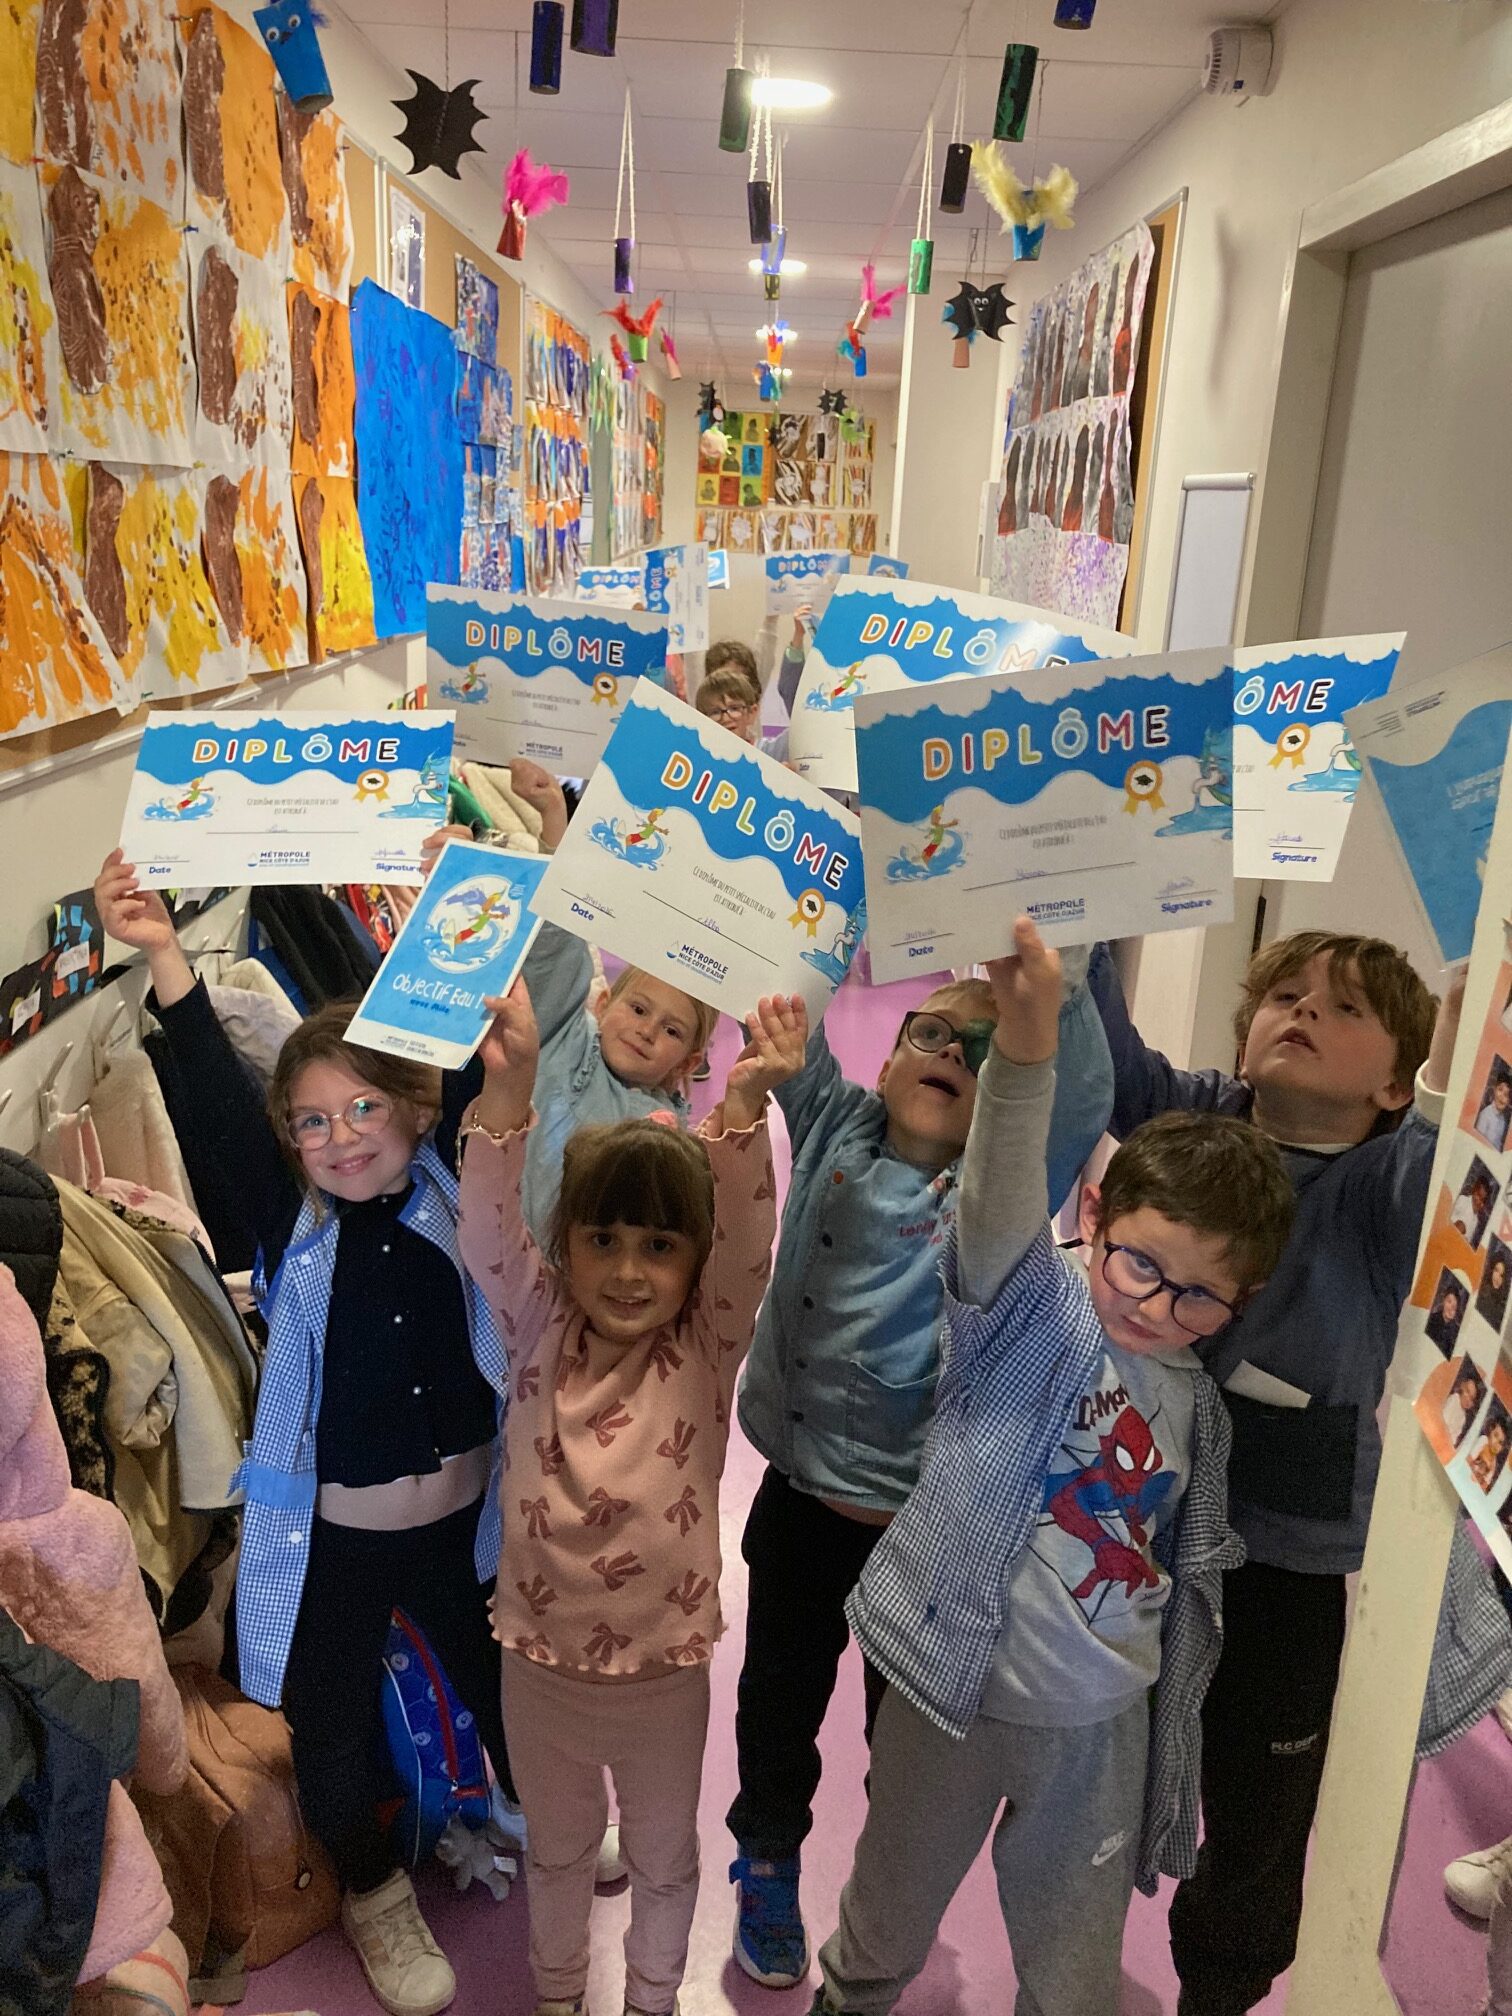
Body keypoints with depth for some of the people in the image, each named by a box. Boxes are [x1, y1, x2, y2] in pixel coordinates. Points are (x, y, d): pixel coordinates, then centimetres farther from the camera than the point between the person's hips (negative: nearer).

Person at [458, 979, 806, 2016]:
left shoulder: (706, 1350, -15)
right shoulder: (540, 1333, -12)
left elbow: (747, 1243, -32)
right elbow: (490, 1229, -26)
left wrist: (746, 1104, -50)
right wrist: (509, 1083, -44)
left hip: (667, 1669, -1)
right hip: (542, 1660, 1)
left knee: (664, 1859, 23)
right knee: (558, 1849, 26)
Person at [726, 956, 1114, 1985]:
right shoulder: (835, 1128, -4)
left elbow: (1082, 1093, -27)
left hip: (929, 1519, -2)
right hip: (802, 1495, 2)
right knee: (780, 1697, 22)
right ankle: (769, 1864, 49)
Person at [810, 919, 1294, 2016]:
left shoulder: (1200, 1408, -2)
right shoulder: (1028, 1306, -16)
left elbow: (1192, 1590, 9)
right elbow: (999, 1207, -39)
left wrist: (1172, 1766, 14)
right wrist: (1026, 1038, -57)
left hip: (1099, 1730, 3)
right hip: (954, 1696, -2)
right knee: (889, 1923, 21)